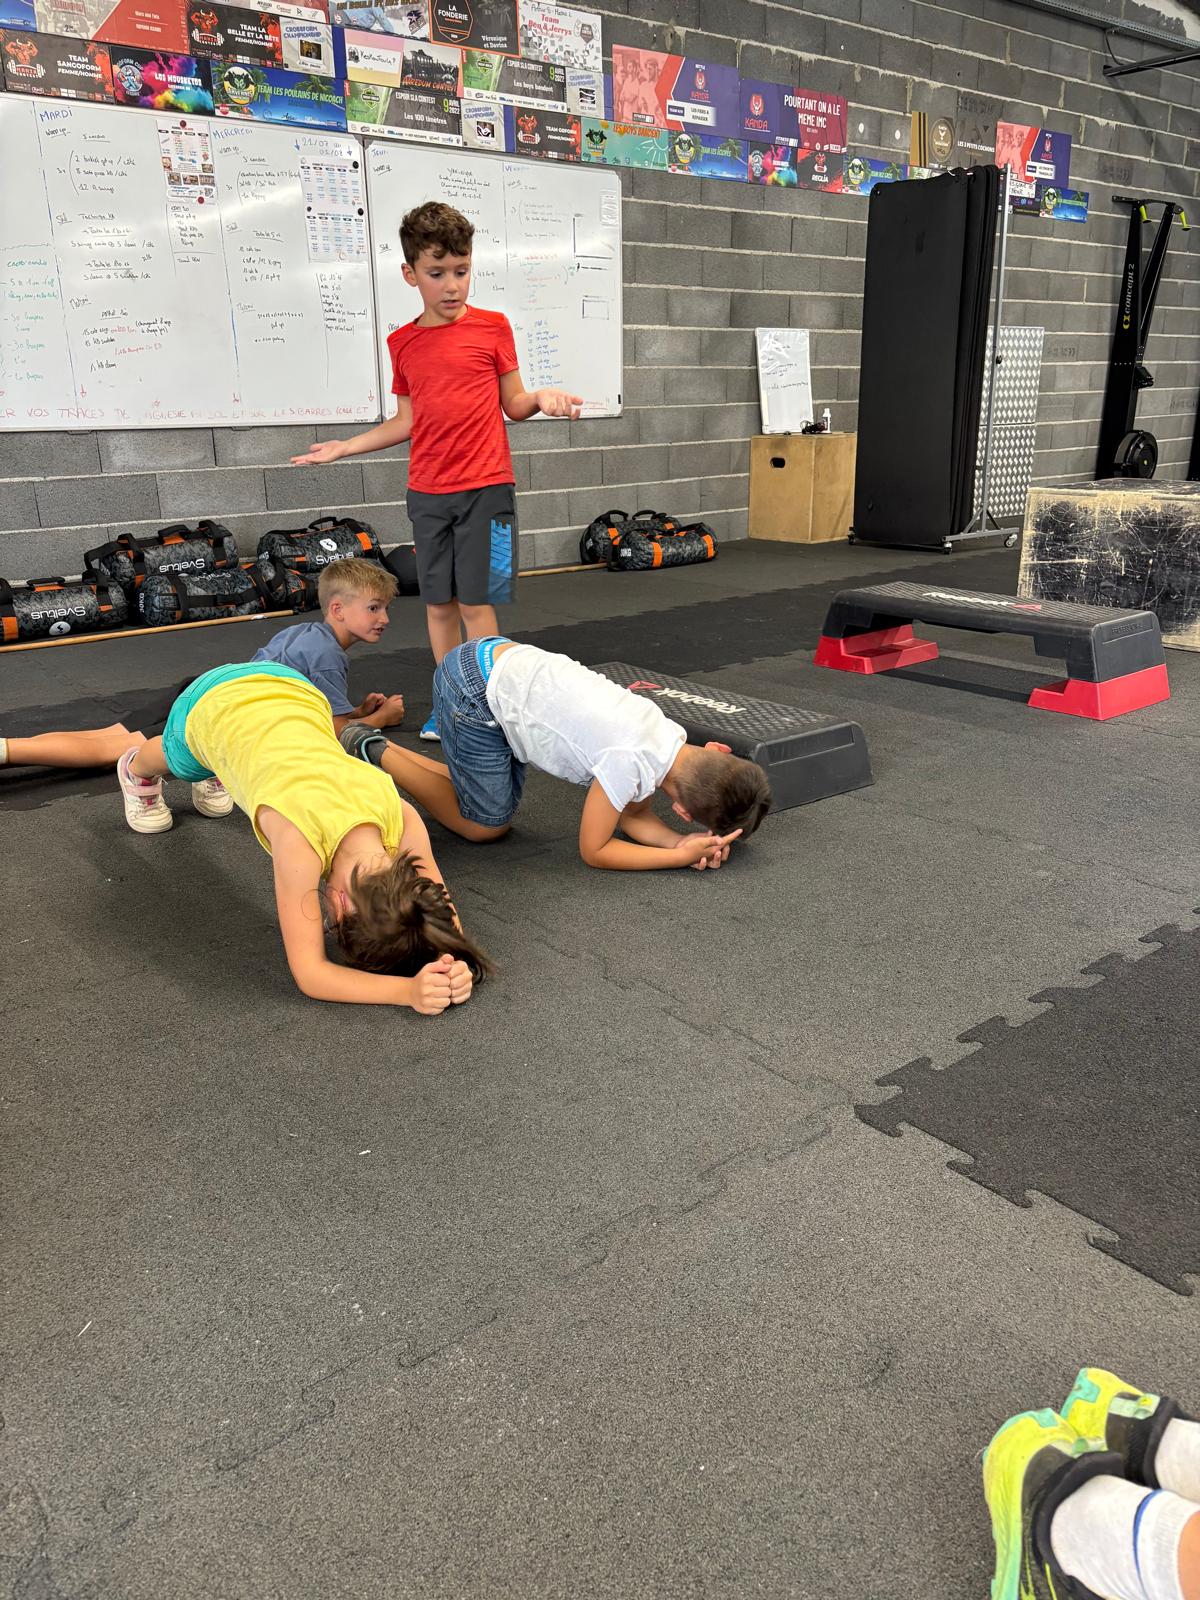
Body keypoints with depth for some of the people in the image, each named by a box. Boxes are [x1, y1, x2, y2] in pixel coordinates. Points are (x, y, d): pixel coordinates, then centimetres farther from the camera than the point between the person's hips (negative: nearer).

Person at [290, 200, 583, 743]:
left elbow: (513, 405, 4)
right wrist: (345, 447, 12)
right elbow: (407, 421, 14)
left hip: (485, 486, -3)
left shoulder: (492, 327, 0)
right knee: (438, 601, 8)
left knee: (475, 600, -5)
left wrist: (542, 398, -16)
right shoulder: (403, 343, 9)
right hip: (427, 493, 4)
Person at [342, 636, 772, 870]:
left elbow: (633, 815, 8)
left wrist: (685, 843, -10)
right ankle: (377, 755, 12)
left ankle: (378, 756, 26)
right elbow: (594, 851, -14)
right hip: (473, 689, -8)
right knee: (486, 827, 4)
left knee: (498, 810, 18)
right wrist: (682, 856, -18)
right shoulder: (632, 762, -27)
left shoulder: (674, 737, -3)